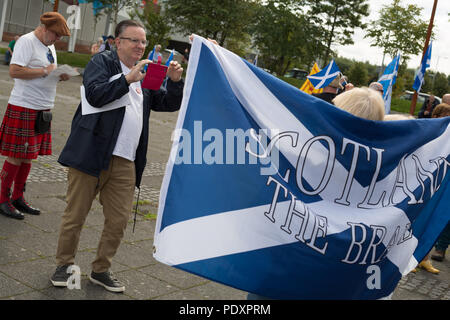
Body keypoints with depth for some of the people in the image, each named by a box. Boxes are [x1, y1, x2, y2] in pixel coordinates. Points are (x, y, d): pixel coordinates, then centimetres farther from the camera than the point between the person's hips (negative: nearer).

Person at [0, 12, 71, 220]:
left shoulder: (49, 46, 18)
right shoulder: (27, 41, -11)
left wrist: (60, 76, 3)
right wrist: (45, 71, -18)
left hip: (42, 109, 9)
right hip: (23, 108, -8)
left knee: (28, 156, 12)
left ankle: (18, 197, 21)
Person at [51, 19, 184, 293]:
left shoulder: (144, 75, 19)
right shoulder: (103, 61, 2)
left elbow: (169, 104, 15)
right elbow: (95, 94, -15)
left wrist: (175, 81, -2)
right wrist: (129, 79, -21)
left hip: (125, 162, 5)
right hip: (90, 154, -5)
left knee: (119, 221, 5)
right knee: (75, 215, 4)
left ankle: (101, 270, 22)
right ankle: (64, 265, 24)